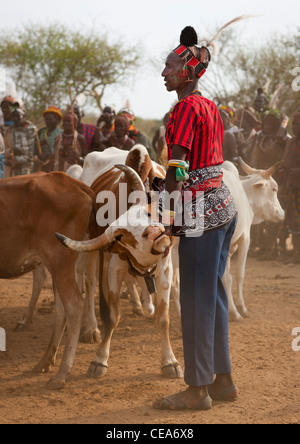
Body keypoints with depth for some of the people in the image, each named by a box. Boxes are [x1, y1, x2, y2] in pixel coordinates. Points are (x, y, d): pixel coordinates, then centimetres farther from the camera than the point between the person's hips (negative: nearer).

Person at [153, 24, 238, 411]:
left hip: (201, 211, -9)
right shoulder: (210, 106, 14)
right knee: (213, 295, 14)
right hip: (222, 204, 9)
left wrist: (167, 213, -13)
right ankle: (223, 381, 21)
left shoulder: (186, 108, -13)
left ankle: (198, 390, 2)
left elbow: (176, 165, -17)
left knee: (196, 299, -4)